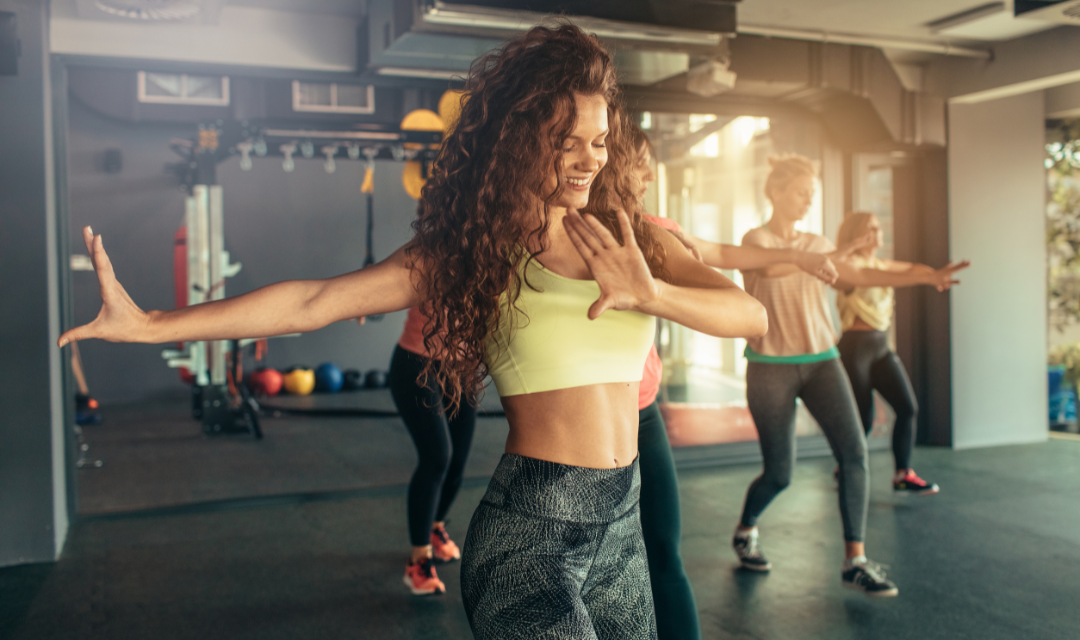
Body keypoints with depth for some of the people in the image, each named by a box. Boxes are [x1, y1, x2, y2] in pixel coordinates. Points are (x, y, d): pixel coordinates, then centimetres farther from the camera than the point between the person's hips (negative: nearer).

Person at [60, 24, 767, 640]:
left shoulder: (629, 237, 5)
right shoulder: (475, 248, -5)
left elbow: (754, 314, -4)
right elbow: (311, 302, -11)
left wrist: (651, 294, -22)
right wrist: (150, 324, -14)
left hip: (622, 519, 5)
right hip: (529, 527, -5)